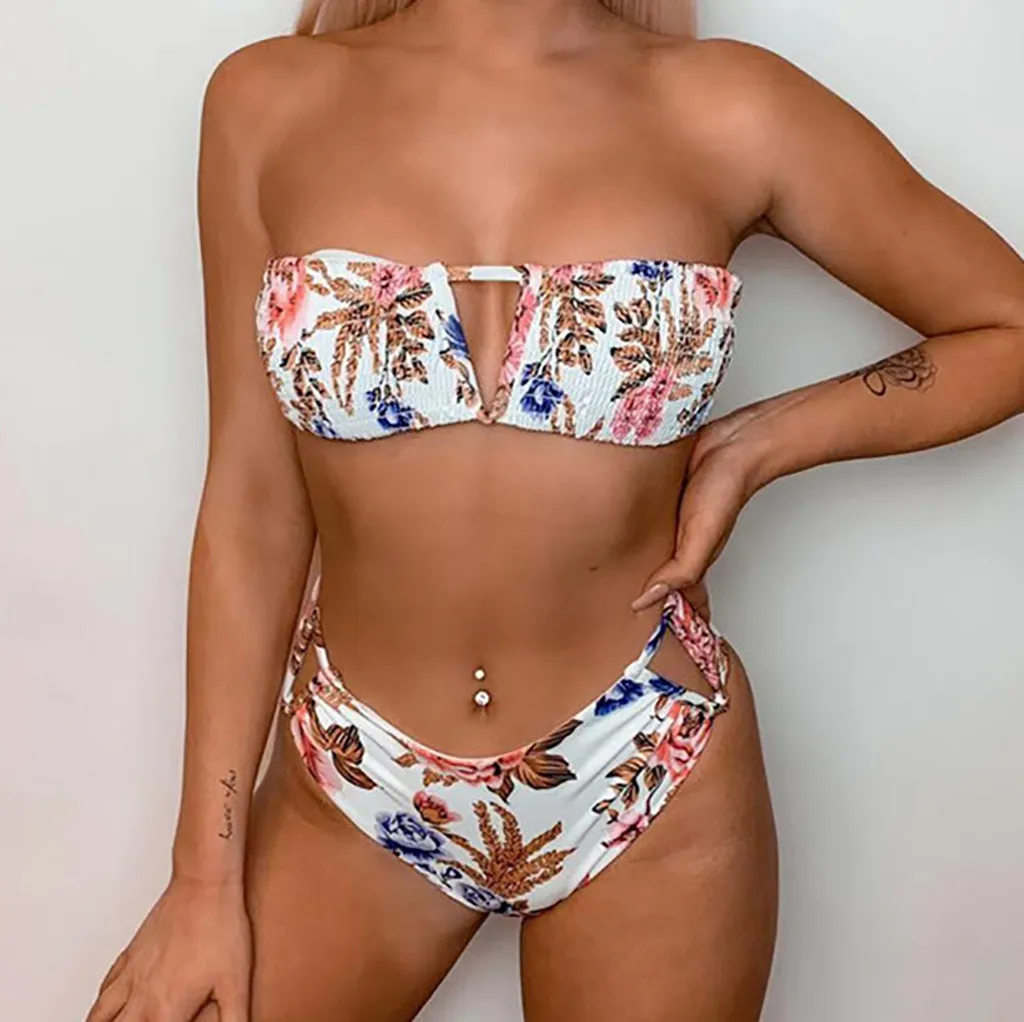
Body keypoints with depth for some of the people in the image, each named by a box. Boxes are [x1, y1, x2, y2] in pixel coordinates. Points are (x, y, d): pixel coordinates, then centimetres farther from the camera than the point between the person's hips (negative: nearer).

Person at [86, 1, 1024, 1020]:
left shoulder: (728, 109, -8)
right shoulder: (268, 100, -5)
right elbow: (252, 505, -4)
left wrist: (759, 443, -11)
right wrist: (204, 877, -1)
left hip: (651, 784, 0)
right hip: (355, 783, 2)